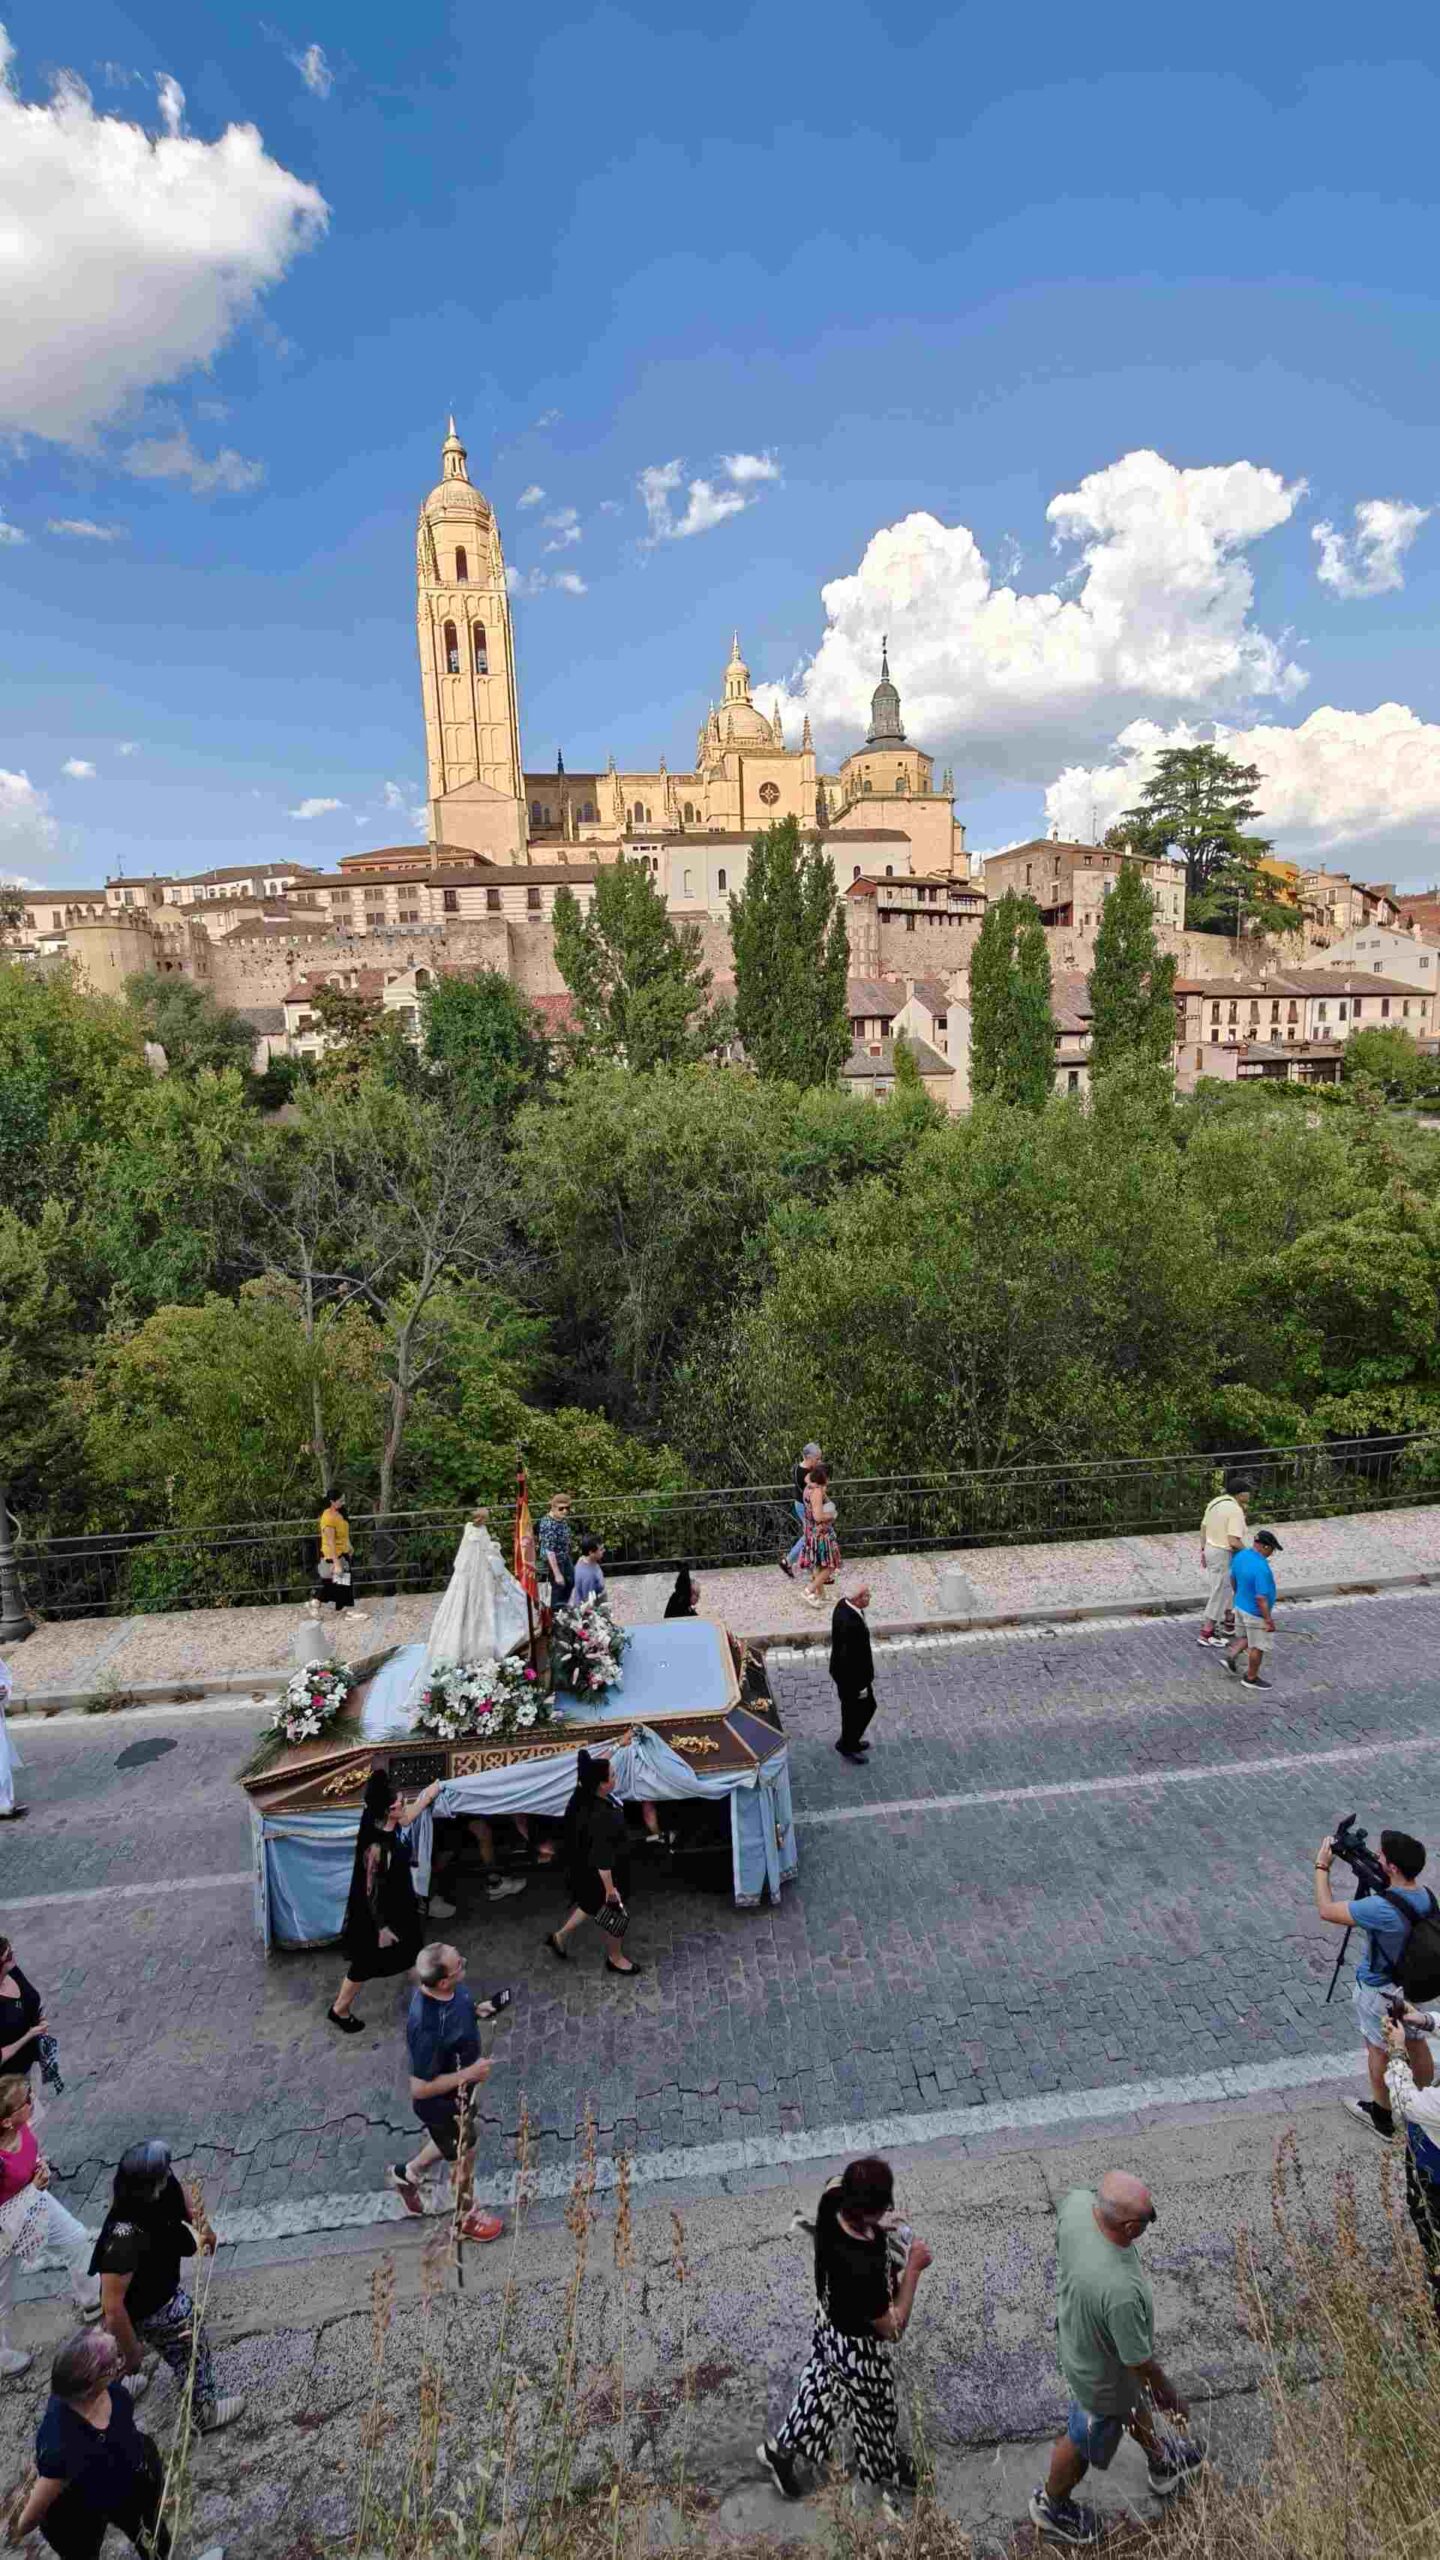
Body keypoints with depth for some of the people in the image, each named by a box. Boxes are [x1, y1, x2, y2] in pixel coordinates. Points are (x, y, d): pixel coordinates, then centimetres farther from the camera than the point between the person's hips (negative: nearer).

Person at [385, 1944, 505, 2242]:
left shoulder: (438, 1986, -21)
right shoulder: (428, 2030, -44)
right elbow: (420, 2088, -32)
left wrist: (476, 2010, -11)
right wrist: (469, 2074, -28)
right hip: (442, 2102, -7)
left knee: (450, 2141, 34)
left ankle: (406, 2173, 58)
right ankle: (466, 2218, 49)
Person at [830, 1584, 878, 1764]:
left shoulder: (842, 1605, -9)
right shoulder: (851, 1624, -38)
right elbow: (852, 1658, -29)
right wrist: (861, 1685, -17)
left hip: (841, 1668, 9)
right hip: (852, 1674, -9)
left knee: (852, 1708, 27)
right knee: (866, 1707, 13)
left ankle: (851, 1740, 47)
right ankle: (847, 1745, 31)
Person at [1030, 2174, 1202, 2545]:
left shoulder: (1077, 2202, -30)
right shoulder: (1121, 2291, -47)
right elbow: (1139, 2361, -29)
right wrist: (1170, 2395, -6)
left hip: (1074, 2326, 6)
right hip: (1103, 2374, -6)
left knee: (1136, 2401, 34)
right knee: (1085, 2441, 26)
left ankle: (1159, 2460, 63)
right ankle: (1052, 2505, 53)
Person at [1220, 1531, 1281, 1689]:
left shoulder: (1240, 1555, -7)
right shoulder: (1261, 1568, -33)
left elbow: (1233, 1578, 9)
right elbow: (1261, 1598, -30)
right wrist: (1268, 1620, -20)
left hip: (1241, 1606, 8)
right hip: (1256, 1613, -7)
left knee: (1245, 1637, 29)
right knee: (1258, 1646, 12)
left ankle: (1230, 1656, 17)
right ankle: (1251, 1678, 25)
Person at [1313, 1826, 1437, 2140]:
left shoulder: (1383, 1908, -38)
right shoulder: (1426, 1897, -15)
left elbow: (1327, 1910, -27)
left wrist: (1321, 1866, -17)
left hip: (1379, 1991, -6)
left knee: (1379, 2050, 15)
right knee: (1416, 2042, 25)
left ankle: (1382, 2117, 35)